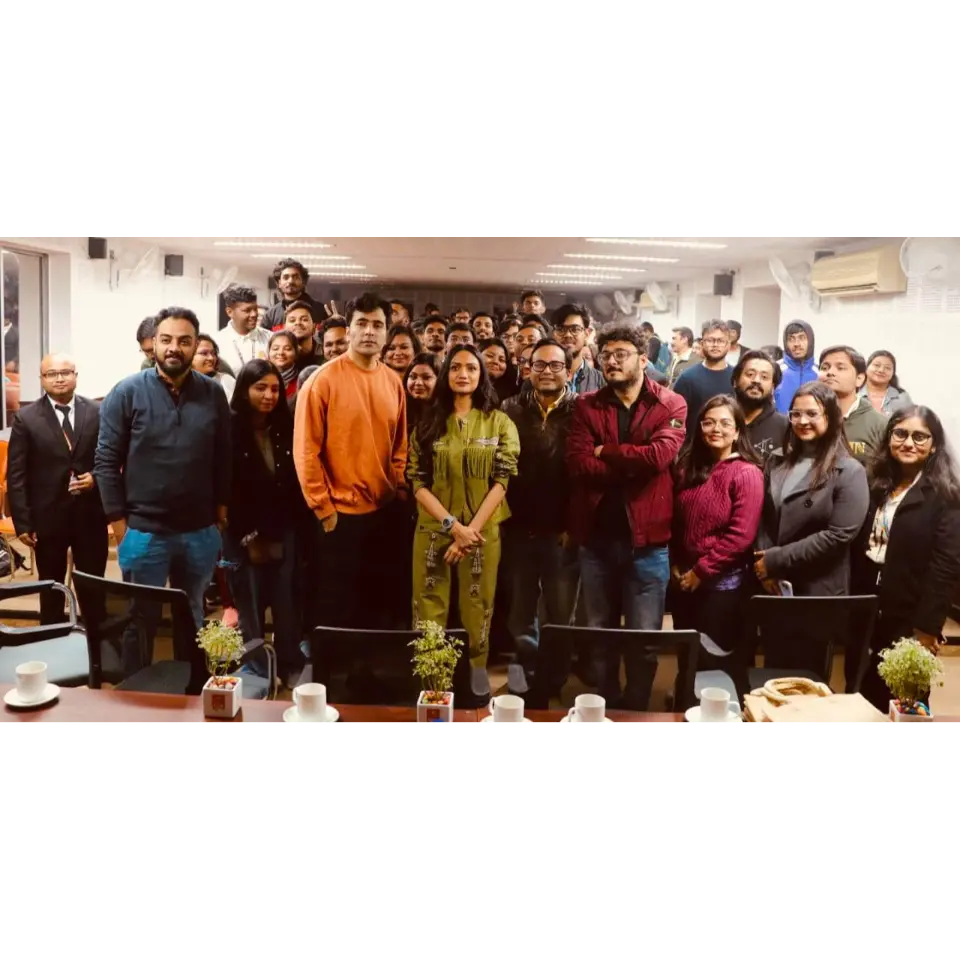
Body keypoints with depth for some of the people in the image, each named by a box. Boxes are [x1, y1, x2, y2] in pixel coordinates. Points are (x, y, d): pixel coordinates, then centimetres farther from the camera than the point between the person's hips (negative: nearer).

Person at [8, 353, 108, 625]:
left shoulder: (98, 413, 2)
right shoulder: (26, 418, -1)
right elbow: (16, 476, -3)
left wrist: (97, 478, -13)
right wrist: (22, 523, -8)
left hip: (90, 515, 1)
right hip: (47, 517, 0)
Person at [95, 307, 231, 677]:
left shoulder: (213, 394, 1)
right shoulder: (127, 392, -6)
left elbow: (224, 457, 6)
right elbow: (106, 461, -5)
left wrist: (222, 506, 3)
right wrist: (117, 519, -7)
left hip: (200, 532, 3)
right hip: (143, 532, -2)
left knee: (193, 621, 18)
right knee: (141, 622, 12)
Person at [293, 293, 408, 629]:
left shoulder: (393, 382, 6)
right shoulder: (324, 379, -10)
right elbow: (305, 449, -10)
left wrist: (399, 489, 4)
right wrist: (323, 507, -10)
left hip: (384, 510, 5)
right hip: (340, 512, -5)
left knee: (379, 603, 14)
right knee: (337, 604, 8)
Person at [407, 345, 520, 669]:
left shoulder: (500, 422, 4)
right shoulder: (428, 423, 6)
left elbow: (501, 481, -3)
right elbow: (417, 482, 0)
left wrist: (471, 529, -13)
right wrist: (453, 525, -13)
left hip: (482, 532, -1)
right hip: (433, 531, 1)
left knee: (477, 616, 5)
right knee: (429, 618, 2)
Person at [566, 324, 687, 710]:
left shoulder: (671, 404, -1)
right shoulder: (586, 406, 4)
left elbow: (660, 455, -18)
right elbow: (577, 463, -10)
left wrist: (605, 452, -10)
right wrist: (633, 466, -14)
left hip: (646, 538, -2)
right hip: (596, 536, 2)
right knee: (598, 631, 16)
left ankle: (636, 709, 27)